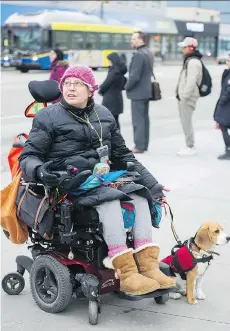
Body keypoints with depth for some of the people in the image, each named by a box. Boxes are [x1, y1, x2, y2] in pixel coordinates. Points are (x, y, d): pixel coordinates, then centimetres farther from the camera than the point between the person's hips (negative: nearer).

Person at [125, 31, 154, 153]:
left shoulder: (139, 54, -19)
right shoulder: (149, 53, 11)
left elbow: (134, 76, -24)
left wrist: (127, 86, -8)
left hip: (137, 92, -10)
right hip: (147, 90, 10)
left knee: (138, 120, -5)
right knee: (144, 118, 13)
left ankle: (139, 146, -2)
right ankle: (144, 144, 19)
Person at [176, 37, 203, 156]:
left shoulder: (193, 62, -15)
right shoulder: (189, 60, 18)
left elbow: (191, 81, -22)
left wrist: (185, 96, -21)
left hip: (188, 98, -11)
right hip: (183, 97, 11)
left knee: (186, 122, -7)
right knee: (185, 122, 14)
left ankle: (191, 147, -1)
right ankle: (189, 146, 22)